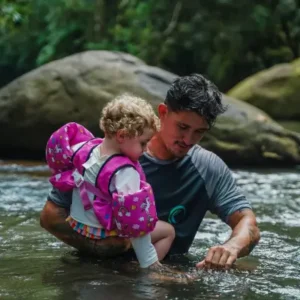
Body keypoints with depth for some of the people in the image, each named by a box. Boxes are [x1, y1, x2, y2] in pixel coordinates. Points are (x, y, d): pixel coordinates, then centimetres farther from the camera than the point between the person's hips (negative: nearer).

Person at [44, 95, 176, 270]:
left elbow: (58, 154, 13)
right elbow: (133, 221, -31)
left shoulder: (86, 147, -7)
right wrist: (149, 261, -26)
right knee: (168, 231, 4)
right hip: (104, 240, -7)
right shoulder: (125, 172, -29)